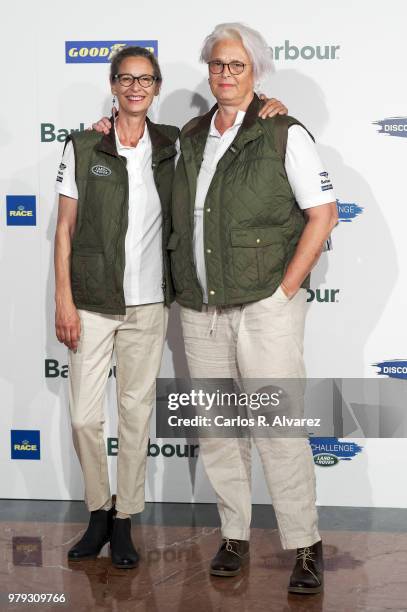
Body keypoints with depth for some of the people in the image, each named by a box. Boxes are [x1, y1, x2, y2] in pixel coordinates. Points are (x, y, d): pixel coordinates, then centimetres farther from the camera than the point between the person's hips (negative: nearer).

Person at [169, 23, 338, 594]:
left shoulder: (284, 134, -4)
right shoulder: (190, 137, 11)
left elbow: (322, 215, -7)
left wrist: (284, 291, -10)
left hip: (264, 306, -5)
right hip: (199, 310, 6)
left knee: (279, 429, -6)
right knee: (216, 429, 10)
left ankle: (306, 545, 5)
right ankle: (234, 536, 23)